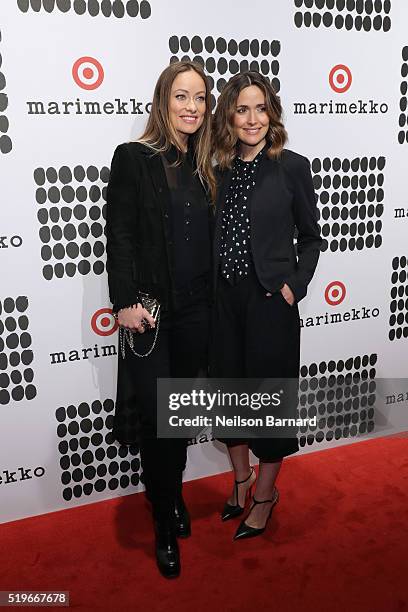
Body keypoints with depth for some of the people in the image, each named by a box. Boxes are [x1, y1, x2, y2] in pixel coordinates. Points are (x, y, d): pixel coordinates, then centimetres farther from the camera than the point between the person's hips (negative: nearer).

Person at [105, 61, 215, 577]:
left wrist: (216, 299, 7)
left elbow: (211, 237, 12)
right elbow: (118, 234, -8)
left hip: (197, 310, 4)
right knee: (156, 417, 0)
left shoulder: (206, 165, 10)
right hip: (149, 310, -4)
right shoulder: (134, 158, -4)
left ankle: (172, 498, 37)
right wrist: (125, 301, -15)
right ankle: (166, 524, 20)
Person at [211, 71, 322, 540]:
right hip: (225, 299, 4)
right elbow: (215, 237, 11)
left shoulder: (292, 166, -4)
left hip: (271, 300, -4)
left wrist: (295, 285, -10)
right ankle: (241, 480, 37)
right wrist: (211, 286, 2)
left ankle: (264, 495, 28)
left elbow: (311, 237, 1)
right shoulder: (220, 170, 7)